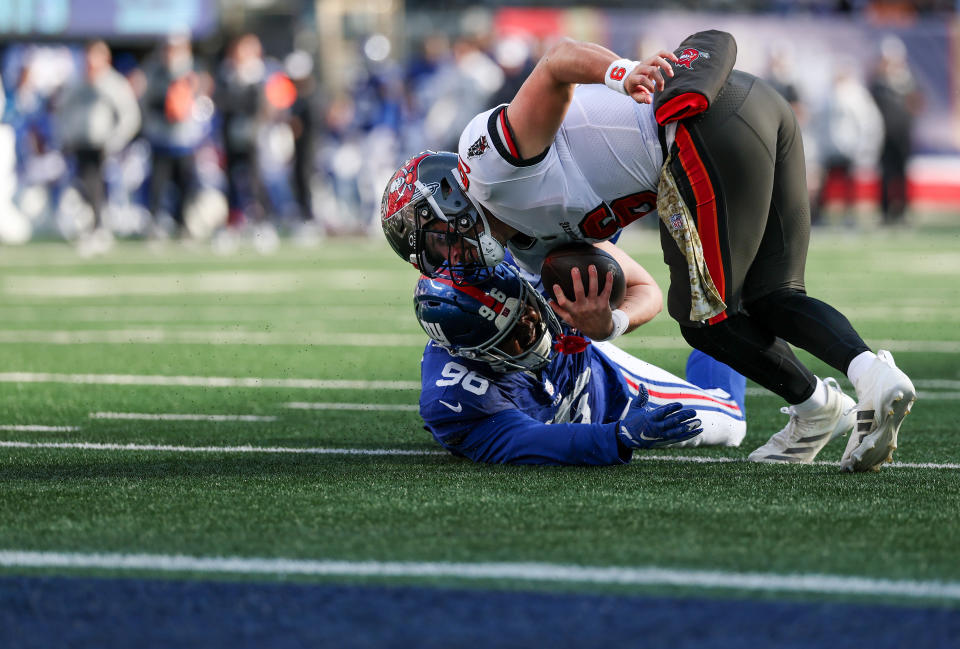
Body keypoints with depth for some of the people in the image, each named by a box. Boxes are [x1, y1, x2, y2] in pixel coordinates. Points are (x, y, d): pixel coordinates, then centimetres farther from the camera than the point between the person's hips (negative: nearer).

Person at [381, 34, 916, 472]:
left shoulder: (489, 158, 0)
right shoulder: (537, 240, 26)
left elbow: (561, 60, -13)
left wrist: (624, 77, -33)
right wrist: (608, 322, 3)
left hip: (709, 126, -10)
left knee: (704, 316, 3)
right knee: (768, 300, 12)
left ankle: (817, 406, 12)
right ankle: (874, 372, -9)